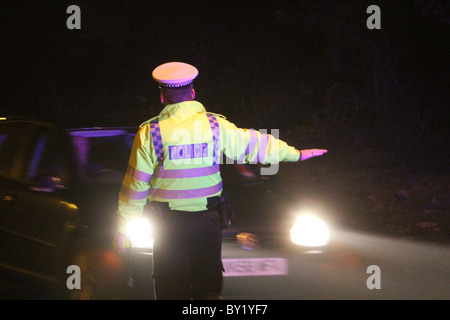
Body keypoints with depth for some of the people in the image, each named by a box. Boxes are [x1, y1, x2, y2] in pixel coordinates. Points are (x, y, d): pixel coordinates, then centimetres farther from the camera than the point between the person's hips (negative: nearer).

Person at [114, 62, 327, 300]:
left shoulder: (150, 133, -7)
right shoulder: (215, 126, -1)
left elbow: (136, 184, -5)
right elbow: (254, 145, 10)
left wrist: (124, 227, 4)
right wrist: (295, 154, 25)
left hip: (169, 224, -2)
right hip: (208, 218, 2)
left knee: (170, 289, 4)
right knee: (208, 286, 12)